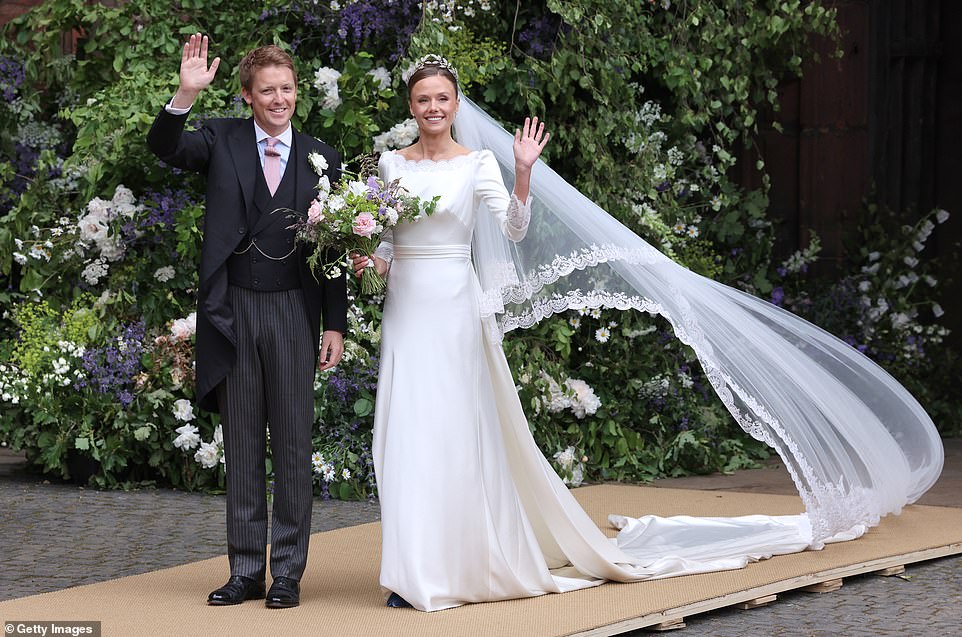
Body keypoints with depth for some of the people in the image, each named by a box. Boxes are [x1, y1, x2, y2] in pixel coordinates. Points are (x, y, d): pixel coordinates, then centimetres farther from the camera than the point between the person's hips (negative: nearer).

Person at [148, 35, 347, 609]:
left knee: (293, 447, 2)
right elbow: (164, 147, -14)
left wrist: (336, 325, 1)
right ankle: (246, 572, 14)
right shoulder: (221, 140, 4)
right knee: (242, 448, 8)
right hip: (233, 311, 0)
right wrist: (186, 95, -32)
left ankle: (289, 573, 9)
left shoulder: (321, 158, 5)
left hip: (294, 311, 0)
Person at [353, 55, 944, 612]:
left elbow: (515, 228, -10)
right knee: (407, 438, 1)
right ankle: (414, 570, 8)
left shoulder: (477, 162, 0)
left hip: (455, 312, -3)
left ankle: (451, 565, 6)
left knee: (454, 437, -2)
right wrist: (371, 260, -7)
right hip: (406, 310, 3)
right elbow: (384, 242, 14)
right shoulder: (392, 164, 10)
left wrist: (523, 175, -25)